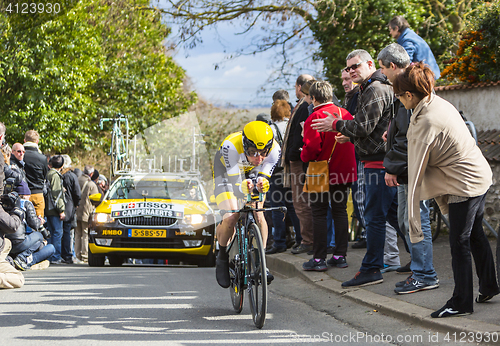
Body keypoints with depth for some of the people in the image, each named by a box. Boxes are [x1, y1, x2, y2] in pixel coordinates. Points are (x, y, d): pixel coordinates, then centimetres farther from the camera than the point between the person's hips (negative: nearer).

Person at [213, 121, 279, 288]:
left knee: (258, 216, -15)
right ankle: (222, 258, 7)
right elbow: (234, 184, -42)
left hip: (253, 173, 3)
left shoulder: (274, 149, -34)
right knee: (231, 218, -18)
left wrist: (262, 184, -56)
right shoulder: (231, 146, -43)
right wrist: (243, 187, -65)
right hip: (227, 170, -3)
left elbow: (263, 178, -32)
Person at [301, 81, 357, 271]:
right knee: (340, 211, 11)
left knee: (319, 214, 0)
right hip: (344, 170, 6)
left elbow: (312, 148, -20)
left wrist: (304, 155, 0)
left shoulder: (315, 117, -15)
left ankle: (319, 259, -1)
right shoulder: (345, 114, 5)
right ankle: (340, 256, 11)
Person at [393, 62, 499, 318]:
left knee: (459, 244, 0)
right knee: (475, 235, 21)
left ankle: (461, 303, 8)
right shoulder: (440, 104, 4)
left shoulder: (425, 124, -23)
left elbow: (416, 174, -20)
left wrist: (413, 224, -17)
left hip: (465, 185, -10)